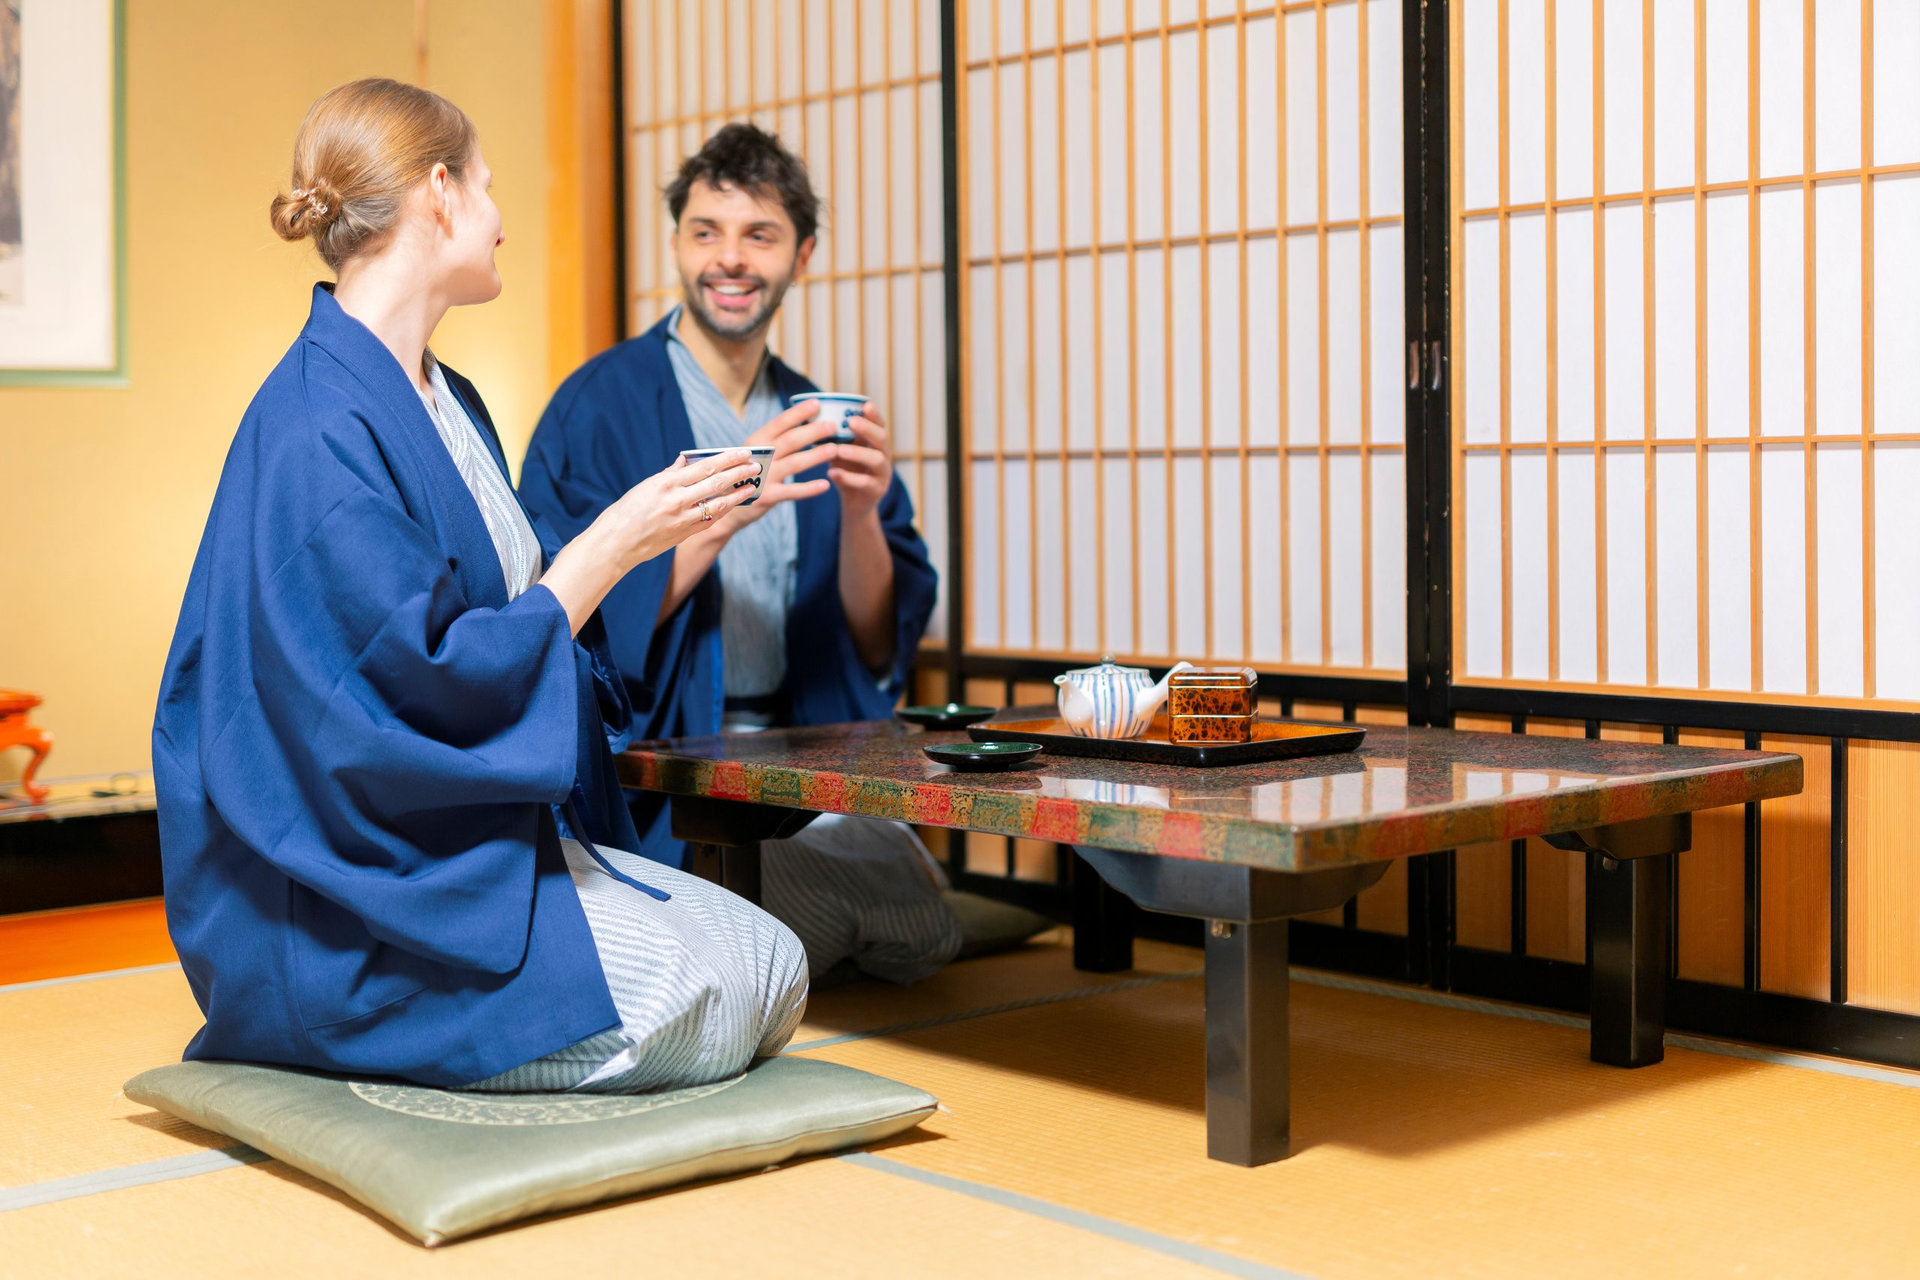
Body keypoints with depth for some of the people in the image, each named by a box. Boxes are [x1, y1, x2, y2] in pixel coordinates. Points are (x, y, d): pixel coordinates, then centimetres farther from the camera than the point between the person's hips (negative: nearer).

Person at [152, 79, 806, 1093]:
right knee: (703, 1006, -18)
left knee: (774, 969, -2)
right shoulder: (320, 430, -19)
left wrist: (663, 517, 17)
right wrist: (609, 545, -16)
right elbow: (428, 689, -22)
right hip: (364, 905, -9)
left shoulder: (445, 401, 12)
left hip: (485, 842, 10)